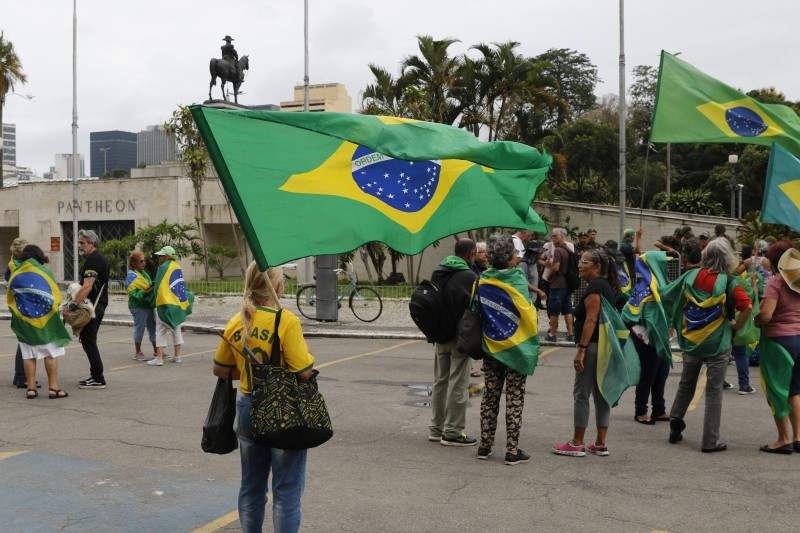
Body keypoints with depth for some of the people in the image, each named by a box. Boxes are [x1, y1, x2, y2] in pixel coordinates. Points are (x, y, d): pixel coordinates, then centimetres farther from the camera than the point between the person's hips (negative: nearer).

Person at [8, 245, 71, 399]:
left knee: (28, 356, 8)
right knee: (51, 354, 2)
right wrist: (53, 310, 15)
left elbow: (10, 300, 9)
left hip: (24, 322, 3)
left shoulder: (15, 275, 4)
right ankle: (53, 388, -1)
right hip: (45, 320, -2)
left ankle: (31, 389, 6)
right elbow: (56, 296, -1)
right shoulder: (45, 272, -4)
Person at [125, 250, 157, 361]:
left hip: (148, 304, 8)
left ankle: (156, 351, 20)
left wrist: (153, 288, 7)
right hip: (138, 306, -8)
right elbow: (133, 293, -19)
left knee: (153, 327, 11)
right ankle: (138, 353, 12)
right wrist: (146, 292, -27)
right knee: (139, 328, 0)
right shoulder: (131, 276, -12)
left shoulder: (144, 273, 13)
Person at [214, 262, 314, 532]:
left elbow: (220, 369, 9)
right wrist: (309, 355, 0)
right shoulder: (287, 320, -18)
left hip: (247, 408, 6)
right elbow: (304, 371, -20)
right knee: (287, 490, 6)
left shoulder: (236, 322, 1)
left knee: (251, 487, 19)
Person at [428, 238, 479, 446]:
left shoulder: (437, 272, 7)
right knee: (457, 384, 0)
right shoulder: (469, 277, -16)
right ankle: (452, 432, 4)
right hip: (460, 337, -7)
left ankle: (436, 428, 24)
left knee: (440, 382, 16)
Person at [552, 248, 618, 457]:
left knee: (581, 394, -3)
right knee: (601, 394, 11)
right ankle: (600, 444, 16)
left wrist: (581, 349, -21)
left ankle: (577, 444, 2)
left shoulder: (594, 287, -14)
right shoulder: (606, 286, 17)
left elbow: (591, 320, -21)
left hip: (593, 346, -10)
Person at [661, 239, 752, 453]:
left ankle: (675, 427, 24)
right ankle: (710, 441, 8)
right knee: (714, 391, 5)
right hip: (718, 343, -3)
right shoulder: (729, 282, -10)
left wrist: (678, 325, 13)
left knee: (686, 385, 19)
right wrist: (736, 326, -7)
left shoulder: (691, 275, -1)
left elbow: (666, 295, 3)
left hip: (690, 340, 3)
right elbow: (747, 306, -23)